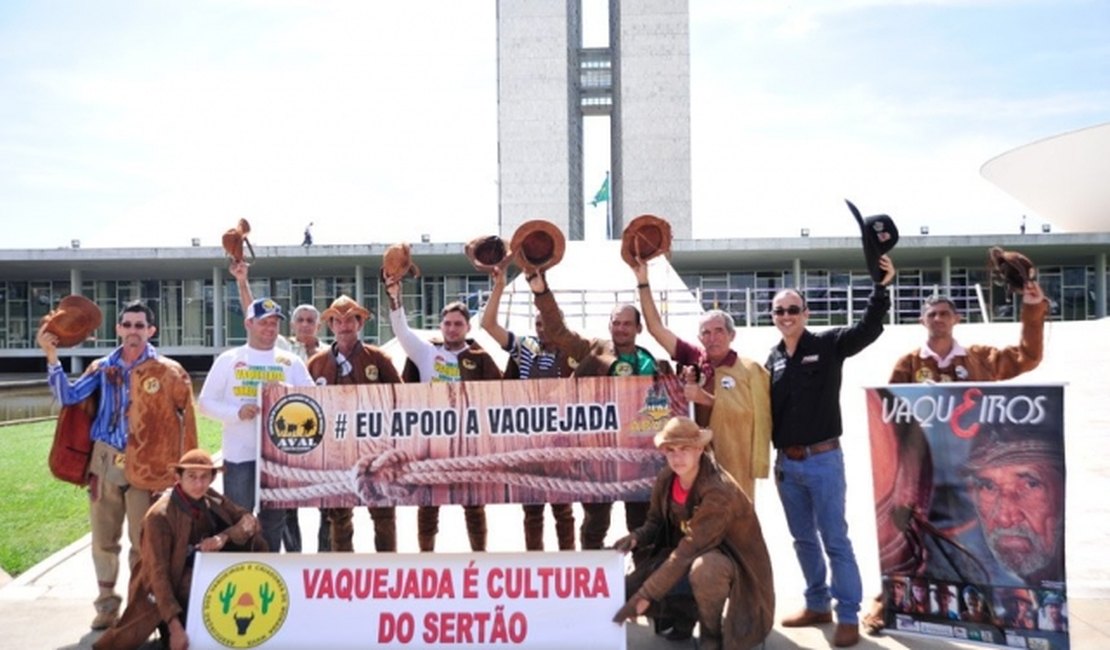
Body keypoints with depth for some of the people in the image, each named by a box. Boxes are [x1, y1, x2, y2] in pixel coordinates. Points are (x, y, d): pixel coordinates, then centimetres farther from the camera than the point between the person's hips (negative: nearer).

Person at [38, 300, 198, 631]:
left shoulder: (168, 371, -3)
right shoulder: (103, 368, 8)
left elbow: (187, 415, -2)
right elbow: (68, 395, 1)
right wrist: (51, 357, -10)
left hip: (144, 465, -3)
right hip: (105, 461, 4)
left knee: (143, 542, 4)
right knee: (103, 539, 11)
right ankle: (107, 605, 25)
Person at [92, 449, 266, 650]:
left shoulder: (210, 500, -7)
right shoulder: (160, 516, -24)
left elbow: (250, 520, -7)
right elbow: (158, 573, -28)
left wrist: (223, 537, -28)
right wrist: (174, 626, -34)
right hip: (169, 592, -6)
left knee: (252, 543, -11)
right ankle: (168, 628, -2)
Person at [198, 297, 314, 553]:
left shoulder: (291, 362, 7)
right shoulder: (228, 360, 4)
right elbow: (206, 402, 2)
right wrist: (237, 412, -15)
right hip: (239, 454, -1)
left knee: (274, 521, 11)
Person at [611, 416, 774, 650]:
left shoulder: (719, 492, -31)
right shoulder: (665, 479, -9)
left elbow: (689, 551, -33)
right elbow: (656, 523, 6)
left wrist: (646, 595, -32)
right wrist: (636, 537, -18)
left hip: (730, 560, -6)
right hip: (686, 556, 7)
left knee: (703, 569, -42)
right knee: (626, 593, -9)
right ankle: (688, 612, 18)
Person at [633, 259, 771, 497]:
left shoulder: (750, 371, -5)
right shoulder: (693, 359, 4)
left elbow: (759, 418, -9)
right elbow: (656, 328, 4)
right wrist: (643, 282, 1)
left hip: (734, 468, -3)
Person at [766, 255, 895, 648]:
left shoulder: (828, 345, -5)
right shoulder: (773, 358, 8)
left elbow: (869, 328, -19)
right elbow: (767, 408, 11)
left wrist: (881, 287, -30)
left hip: (823, 459, -5)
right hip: (786, 463, 5)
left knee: (834, 539, 0)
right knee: (803, 539, 14)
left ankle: (848, 616, 9)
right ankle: (818, 605, 28)